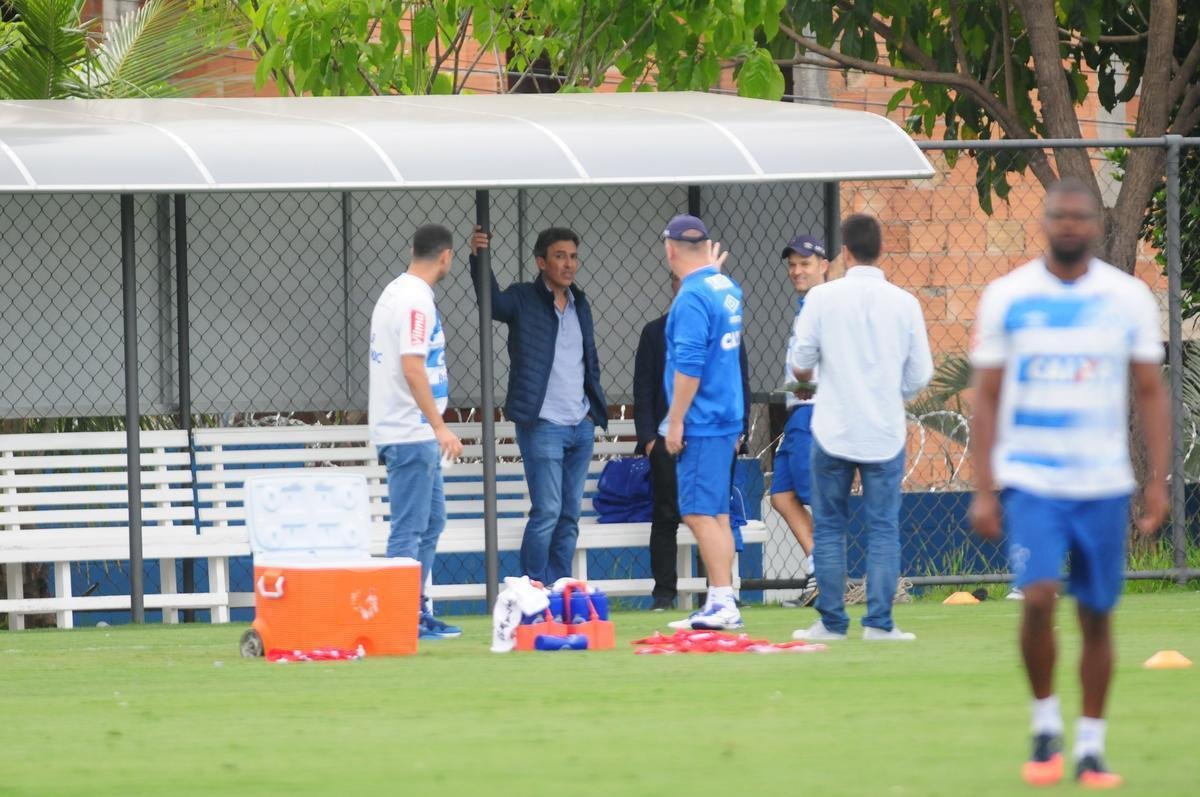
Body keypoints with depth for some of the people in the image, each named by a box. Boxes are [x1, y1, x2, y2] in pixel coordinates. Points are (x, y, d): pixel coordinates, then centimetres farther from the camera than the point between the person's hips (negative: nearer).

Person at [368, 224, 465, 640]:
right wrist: (440, 426, -24)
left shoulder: (395, 292, 14)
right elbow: (412, 367, -23)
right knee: (410, 527, -7)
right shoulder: (416, 299, -16)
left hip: (414, 434, 10)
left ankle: (418, 614, 18)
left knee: (431, 521, 15)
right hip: (411, 434, -10)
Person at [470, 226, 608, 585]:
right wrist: (478, 259, -40)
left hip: (581, 425, 6)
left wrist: (595, 409, 13)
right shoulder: (523, 300, -3)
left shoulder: (580, 306, 15)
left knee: (570, 514, 7)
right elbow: (492, 299, -24)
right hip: (543, 424, -6)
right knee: (547, 511, -10)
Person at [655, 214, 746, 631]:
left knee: (699, 513, -10)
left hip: (701, 424, -9)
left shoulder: (691, 297, -15)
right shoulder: (727, 289, 11)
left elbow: (689, 364, -21)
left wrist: (675, 422, -16)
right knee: (716, 514, 12)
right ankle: (721, 606, 13)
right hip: (726, 419, 9)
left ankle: (722, 603, -15)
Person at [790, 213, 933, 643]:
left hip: (833, 430, -1)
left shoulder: (823, 298, -6)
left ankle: (831, 621, 7)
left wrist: (808, 372, 20)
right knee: (884, 528, 5)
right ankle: (879, 621, 1)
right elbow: (919, 376, 1)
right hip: (885, 432, 1)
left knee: (828, 528, 8)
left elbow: (800, 366, -3)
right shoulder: (904, 302, -3)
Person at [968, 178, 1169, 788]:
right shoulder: (1006, 297, 0)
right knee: (1038, 598, -18)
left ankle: (1091, 748, 14)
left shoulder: (1129, 298, 3)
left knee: (1097, 616, 4)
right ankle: (1045, 726, 2)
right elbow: (986, 399, 3)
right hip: (1030, 480, -2)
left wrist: (1157, 481, -1)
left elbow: (1151, 393, 7)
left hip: (1104, 484, 2)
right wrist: (983, 491, -3)